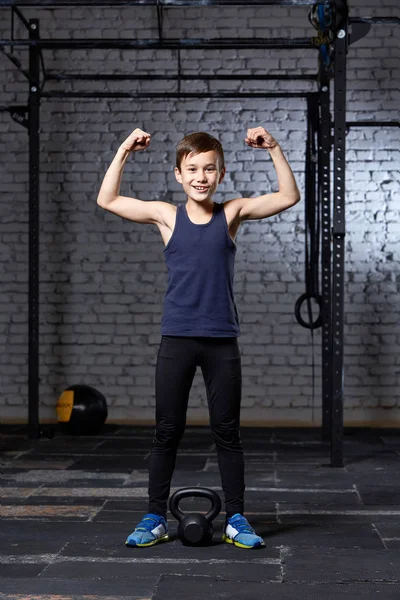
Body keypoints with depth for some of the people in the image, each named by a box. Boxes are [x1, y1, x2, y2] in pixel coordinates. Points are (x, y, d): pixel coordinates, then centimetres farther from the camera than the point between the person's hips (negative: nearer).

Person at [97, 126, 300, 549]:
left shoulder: (232, 213, 3)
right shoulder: (166, 215, 3)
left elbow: (288, 197, 2)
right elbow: (107, 200, 4)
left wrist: (273, 149, -7)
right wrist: (124, 151, -2)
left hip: (221, 340, 0)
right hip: (176, 339, 0)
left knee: (227, 431, 6)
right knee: (167, 431, 6)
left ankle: (236, 520, 16)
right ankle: (155, 518, 16)